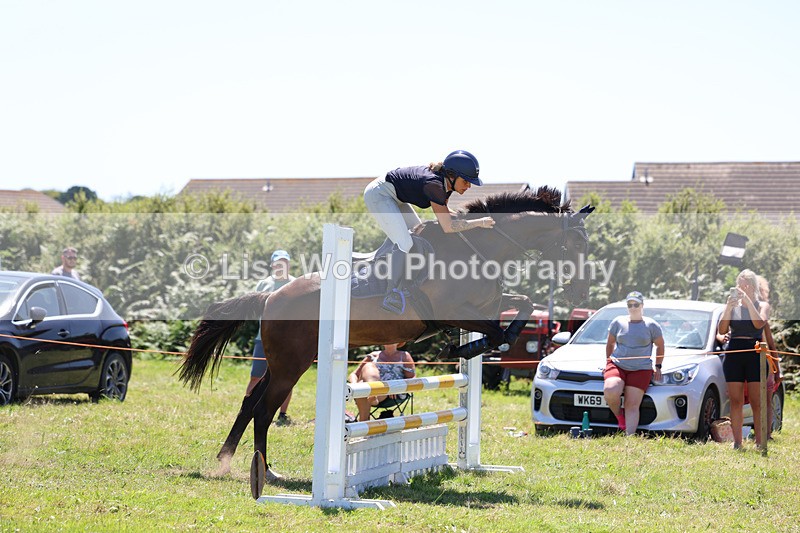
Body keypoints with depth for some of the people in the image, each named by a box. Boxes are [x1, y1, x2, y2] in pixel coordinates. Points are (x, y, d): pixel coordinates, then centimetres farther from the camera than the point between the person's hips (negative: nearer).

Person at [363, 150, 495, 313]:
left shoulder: (446, 183, -5)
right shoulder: (434, 184, -30)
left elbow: (444, 213, 13)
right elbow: (447, 227, -31)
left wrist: (470, 218, -3)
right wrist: (480, 222, -24)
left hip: (394, 197, 11)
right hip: (378, 194, -11)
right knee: (404, 243, -21)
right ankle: (392, 296, -24)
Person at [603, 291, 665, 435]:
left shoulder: (651, 325, 6)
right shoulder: (618, 322, 10)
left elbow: (660, 346, 17)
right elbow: (610, 343, 23)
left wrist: (658, 367, 12)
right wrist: (608, 361, 17)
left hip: (641, 370, -1)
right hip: (617, 365, 1)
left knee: (632, 405, -13)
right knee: (610, 391, -28)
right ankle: (619, 415, 2)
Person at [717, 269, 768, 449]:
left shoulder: (760, 305, 6)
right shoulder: (732, 306, 11)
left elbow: (759, 323, -15)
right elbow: (722, 330, -2)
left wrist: (747, 300, -18)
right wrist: (729, 307, -12)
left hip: (755, 355, -2)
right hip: (733, 355, 2)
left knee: (757, 402, -4)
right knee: (735, 401, 0)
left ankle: (760, 441, -3)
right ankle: (737, 441, 2)